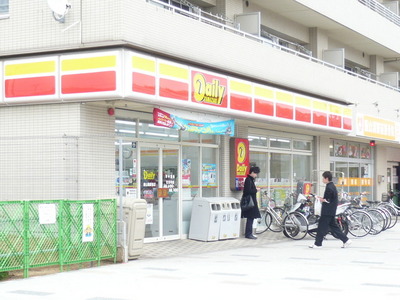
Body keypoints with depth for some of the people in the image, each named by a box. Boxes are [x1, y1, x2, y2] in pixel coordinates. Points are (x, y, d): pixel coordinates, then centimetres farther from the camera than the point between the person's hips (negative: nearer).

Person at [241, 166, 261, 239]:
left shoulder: (251, 180, 16)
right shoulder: (248, 180, -15)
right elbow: (248, 191, -23)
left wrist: (255, 190, 6)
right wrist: (256, 190, -11)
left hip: (252, 202, 10)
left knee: (251, 218, 12)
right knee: (250, 218, -7)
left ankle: (248, 234, 16)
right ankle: (248, 234, -4)